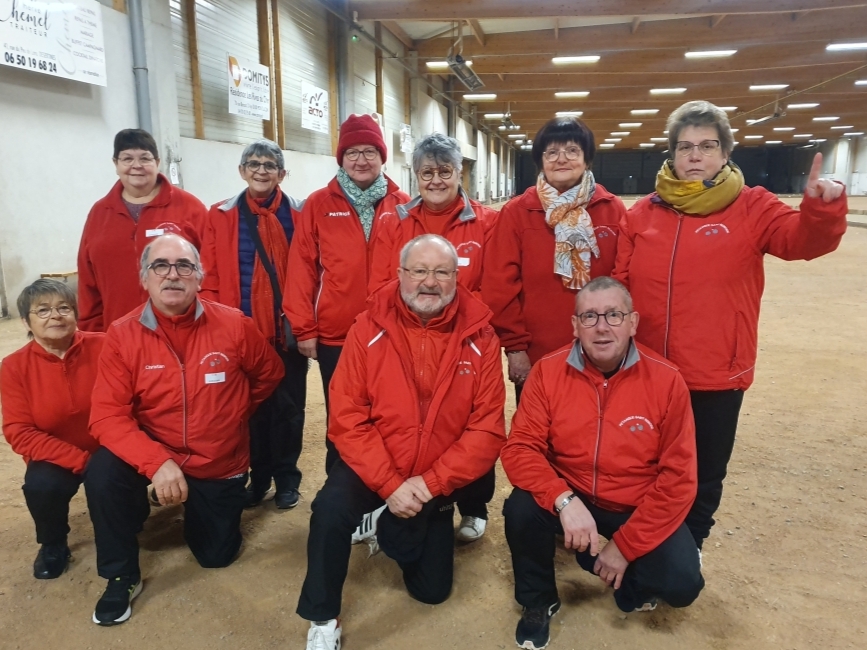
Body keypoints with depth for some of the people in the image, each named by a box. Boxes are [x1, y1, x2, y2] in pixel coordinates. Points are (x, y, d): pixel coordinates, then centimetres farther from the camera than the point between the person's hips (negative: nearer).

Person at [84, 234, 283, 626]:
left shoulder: (234, 325, -15)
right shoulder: (122, 335, -15)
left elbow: (269, 374, 4)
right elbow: (107, 415, -20)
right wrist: (156, 462, -34)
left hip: (222, 465, 1)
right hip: (156, 459, 0)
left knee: (216, 555, 11)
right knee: (102, 473, -30)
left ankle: (200, 510, 47)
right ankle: (122, 577, -4)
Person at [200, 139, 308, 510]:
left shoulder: (299, 216, 2)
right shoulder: (221, 216, 4)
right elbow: (209, 277, 1)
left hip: (287, 332, -1)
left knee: (287, 406, 9)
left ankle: (287, 479, 26)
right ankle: (258, 477, 29)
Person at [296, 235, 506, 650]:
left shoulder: (479, 338, -13)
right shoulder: (369, 329, -14)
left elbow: (487, 430, -13)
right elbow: (347, 419, -15)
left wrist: (430, 482, -20)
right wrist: (389, 484, -22)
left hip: (441, 479, 2)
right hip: (373, 468, -1)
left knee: (432, 589, 12)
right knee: (330, 510, -31)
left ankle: (398, 532, 44)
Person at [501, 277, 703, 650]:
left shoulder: (666, 380, -15)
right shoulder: (548, 371, -13)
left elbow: (678, 477, -12)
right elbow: (520, 449, -14)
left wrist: (626, 545, -14)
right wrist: (564, 500, -32)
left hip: (639, 508, 0)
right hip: (570, 500, 1)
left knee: (682, 583, -22)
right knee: (520, 510, -27)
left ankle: (633, 582, 18)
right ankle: (538, 602, 5)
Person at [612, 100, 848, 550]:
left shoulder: (752, 207, -3)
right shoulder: (642, 214, 2)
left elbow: (803, 240, -19)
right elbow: (619, 286, 3)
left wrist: (823, 209, -39)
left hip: (717, 374, -2)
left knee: (705, 477, 15)